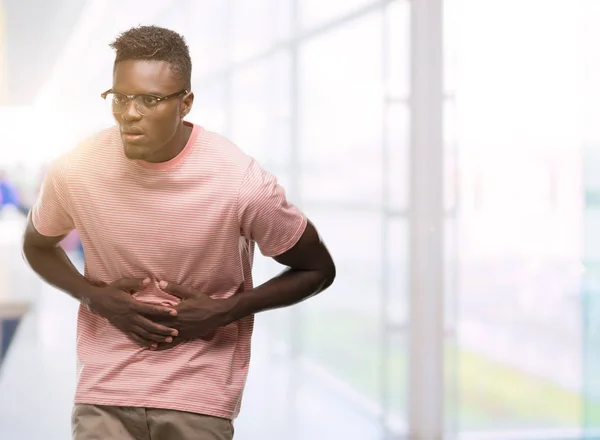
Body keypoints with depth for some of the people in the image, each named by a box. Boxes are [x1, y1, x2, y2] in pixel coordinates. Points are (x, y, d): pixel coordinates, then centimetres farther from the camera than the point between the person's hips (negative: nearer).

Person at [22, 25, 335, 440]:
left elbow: (318, 270, -2)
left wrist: (222, 312, -13)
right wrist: (96, 297, -7)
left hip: (200, 399, -1)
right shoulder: (73, 172, -11)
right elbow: (38, 246, 11)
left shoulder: (241, 182, -17)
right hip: (104, 393, 1)